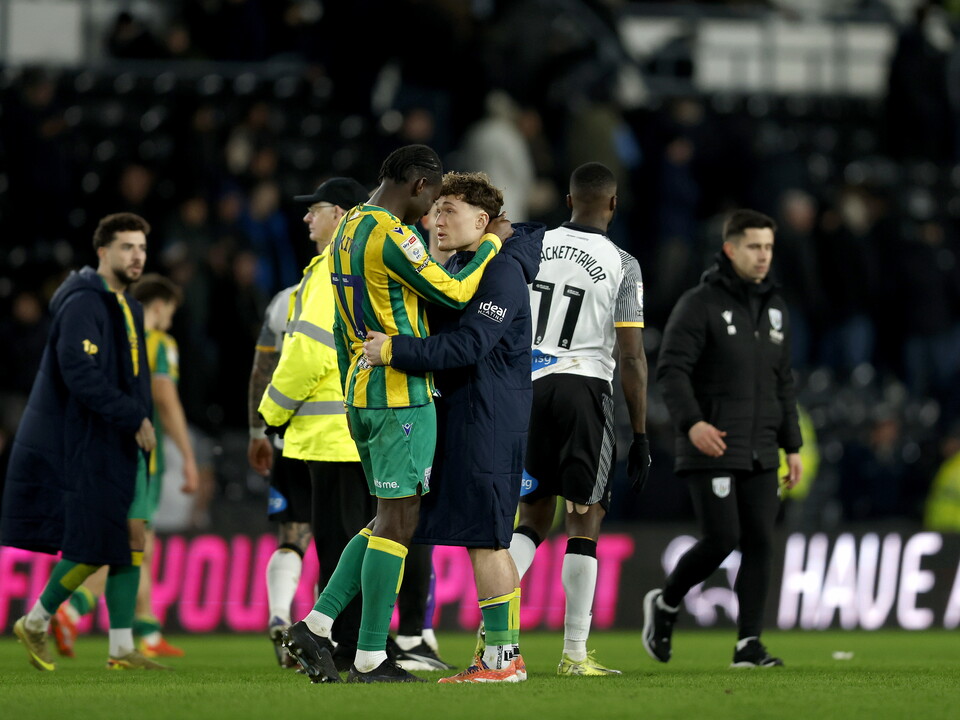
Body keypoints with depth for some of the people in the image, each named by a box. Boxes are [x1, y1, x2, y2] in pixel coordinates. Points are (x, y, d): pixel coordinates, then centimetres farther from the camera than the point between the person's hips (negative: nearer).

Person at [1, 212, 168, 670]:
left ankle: (122, 650, 4)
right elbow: (79, 374, -24)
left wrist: (141, 420, 9)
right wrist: (134, 418, -22)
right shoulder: (85, 303, -14)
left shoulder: (128, 307, 16)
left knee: (132, 543, 3)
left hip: (124, 448, 9)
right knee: (92, 547, -7)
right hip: (89, 447, -9)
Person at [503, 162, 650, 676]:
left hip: (528, 386, 4)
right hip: (584, 386, -4)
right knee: (584, 520, 1)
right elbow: (632, 358, -6)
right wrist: (641, 437, -1)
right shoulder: (621, 266, -4)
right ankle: (574, 654, -1)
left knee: (533, 517, 13)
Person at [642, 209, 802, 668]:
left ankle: (749, 643, 1)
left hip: (760, 454, 6)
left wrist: (792, 446, 15)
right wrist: (692, 422, -28)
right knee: (721, 539, -12)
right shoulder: (701, 304, -6)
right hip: (711, 450, -6)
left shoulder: (774, 309, 14)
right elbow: (672, 369, -14)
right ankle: (665, 604, 13)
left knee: (760, 543, -2)